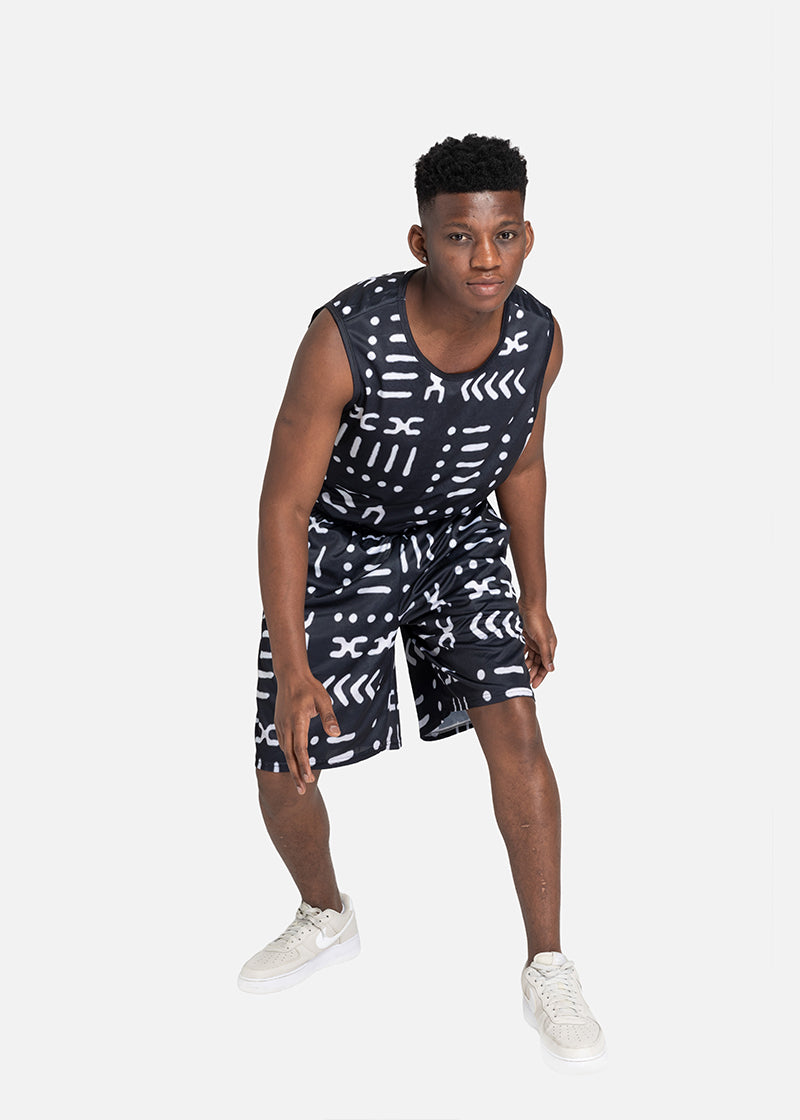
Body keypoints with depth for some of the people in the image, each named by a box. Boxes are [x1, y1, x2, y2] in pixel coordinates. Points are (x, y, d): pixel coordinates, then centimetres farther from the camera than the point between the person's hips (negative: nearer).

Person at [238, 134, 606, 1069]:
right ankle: (327, 919, 33)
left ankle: (548, 970, 4)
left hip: (456, 536, 2)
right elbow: (284, 502, -25)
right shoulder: (347, 337, -33)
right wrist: (292, 668, -29)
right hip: (338, 544, -2)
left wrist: (534, 600, 8)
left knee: (514, 726, -13)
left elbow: (521, 465, 2)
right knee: (283, 775, 0)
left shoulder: (538, 339, -18)